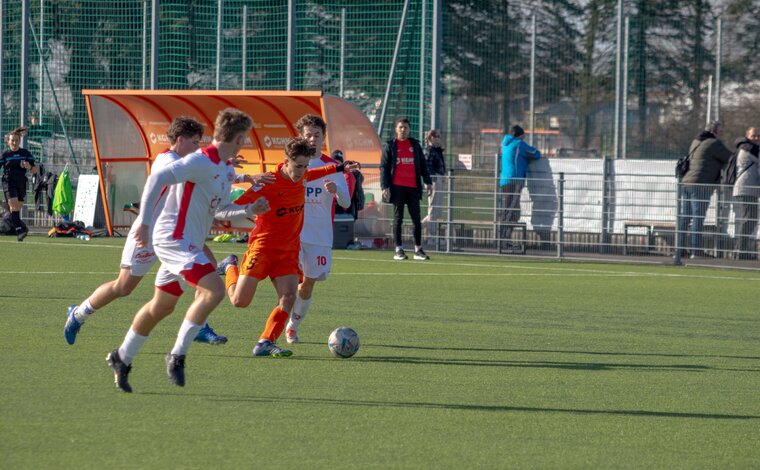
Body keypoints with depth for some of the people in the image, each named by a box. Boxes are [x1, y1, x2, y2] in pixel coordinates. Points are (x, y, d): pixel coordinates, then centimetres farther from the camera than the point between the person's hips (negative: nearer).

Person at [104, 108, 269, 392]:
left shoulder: (227, 169, 13)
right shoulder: (201, 161, -18)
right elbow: (157, 178, -25)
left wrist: (250, 210, 17)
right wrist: (145, 223, -27)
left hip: (187, 245, 10)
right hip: (174, 238, -10)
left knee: (162, 307, 18)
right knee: (214, 290, -22)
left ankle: (122, 358, 32)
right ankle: (177, 355, -15)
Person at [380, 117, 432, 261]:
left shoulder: (415, 145, 13)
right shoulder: (390, 145, 5)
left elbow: (422, 164, 13)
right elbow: (383, 167, 1)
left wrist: (428, 182, 4)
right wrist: (385, 187, -8)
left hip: (413, 187, 3)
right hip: (397, 187, -3)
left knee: (416, 219, 1)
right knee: (398, 219, 0)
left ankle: (418, 250, 6)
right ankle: (398, 250, 3)